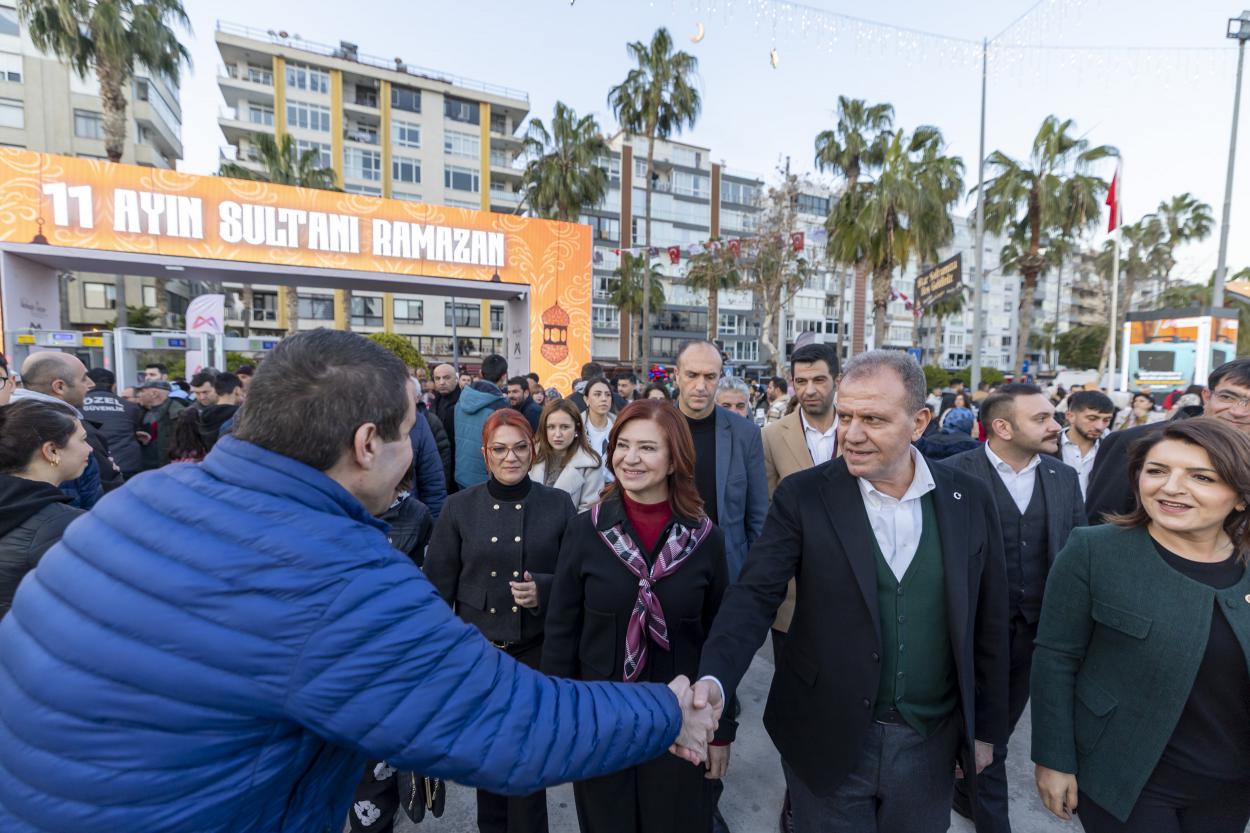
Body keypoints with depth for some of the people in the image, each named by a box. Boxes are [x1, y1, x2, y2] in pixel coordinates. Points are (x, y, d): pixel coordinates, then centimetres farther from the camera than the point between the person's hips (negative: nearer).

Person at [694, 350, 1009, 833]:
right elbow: (755, 595, -17)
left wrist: (986, 726, 9)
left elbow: (987, 624, 3)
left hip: (930, 745, 3)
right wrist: (714, 679, -33)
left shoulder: (969, 500, -5)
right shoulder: (802, 496, -13)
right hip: (828, 743, -2)